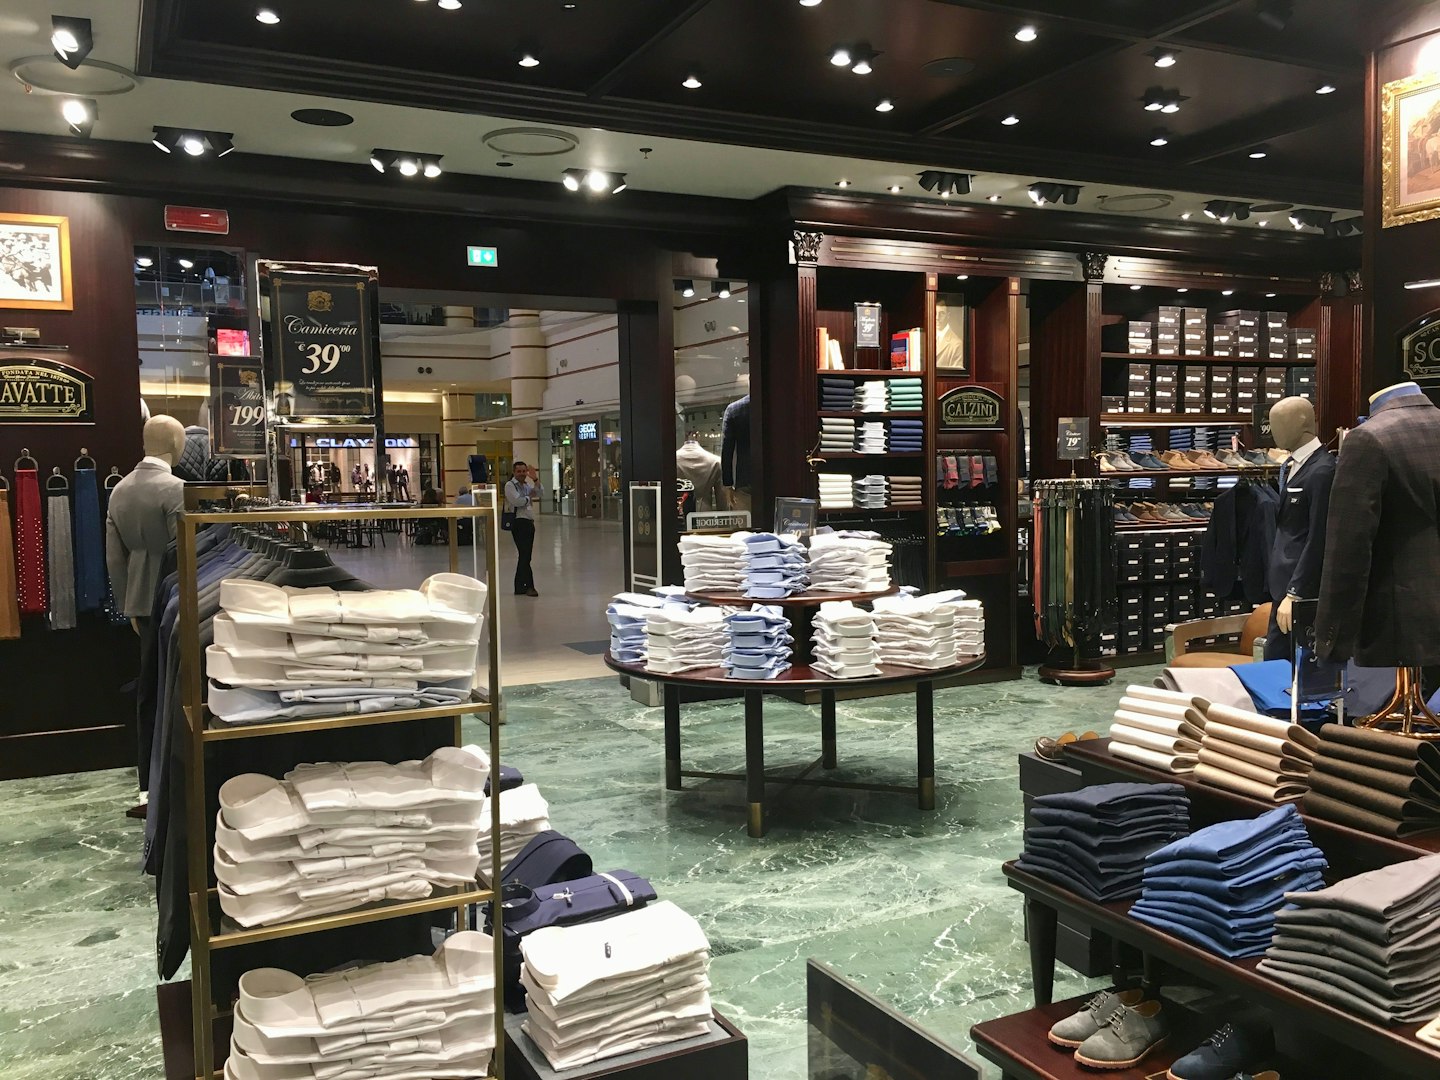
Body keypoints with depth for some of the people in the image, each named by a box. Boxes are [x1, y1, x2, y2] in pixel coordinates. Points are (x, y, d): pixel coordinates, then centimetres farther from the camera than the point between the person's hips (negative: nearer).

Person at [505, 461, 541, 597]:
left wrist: (535, 480, -8)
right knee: (525, 555, -10)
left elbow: (538, 493, 4)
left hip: (529, 522, 9)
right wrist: (529, 497, -2)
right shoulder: (510, 485, -5)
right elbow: (516, 501, -18)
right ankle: (529, 586, -7)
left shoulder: (527, 485, 19)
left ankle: (520, 587, 18)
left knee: (524, 555, 11)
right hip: (519, 523, -8)